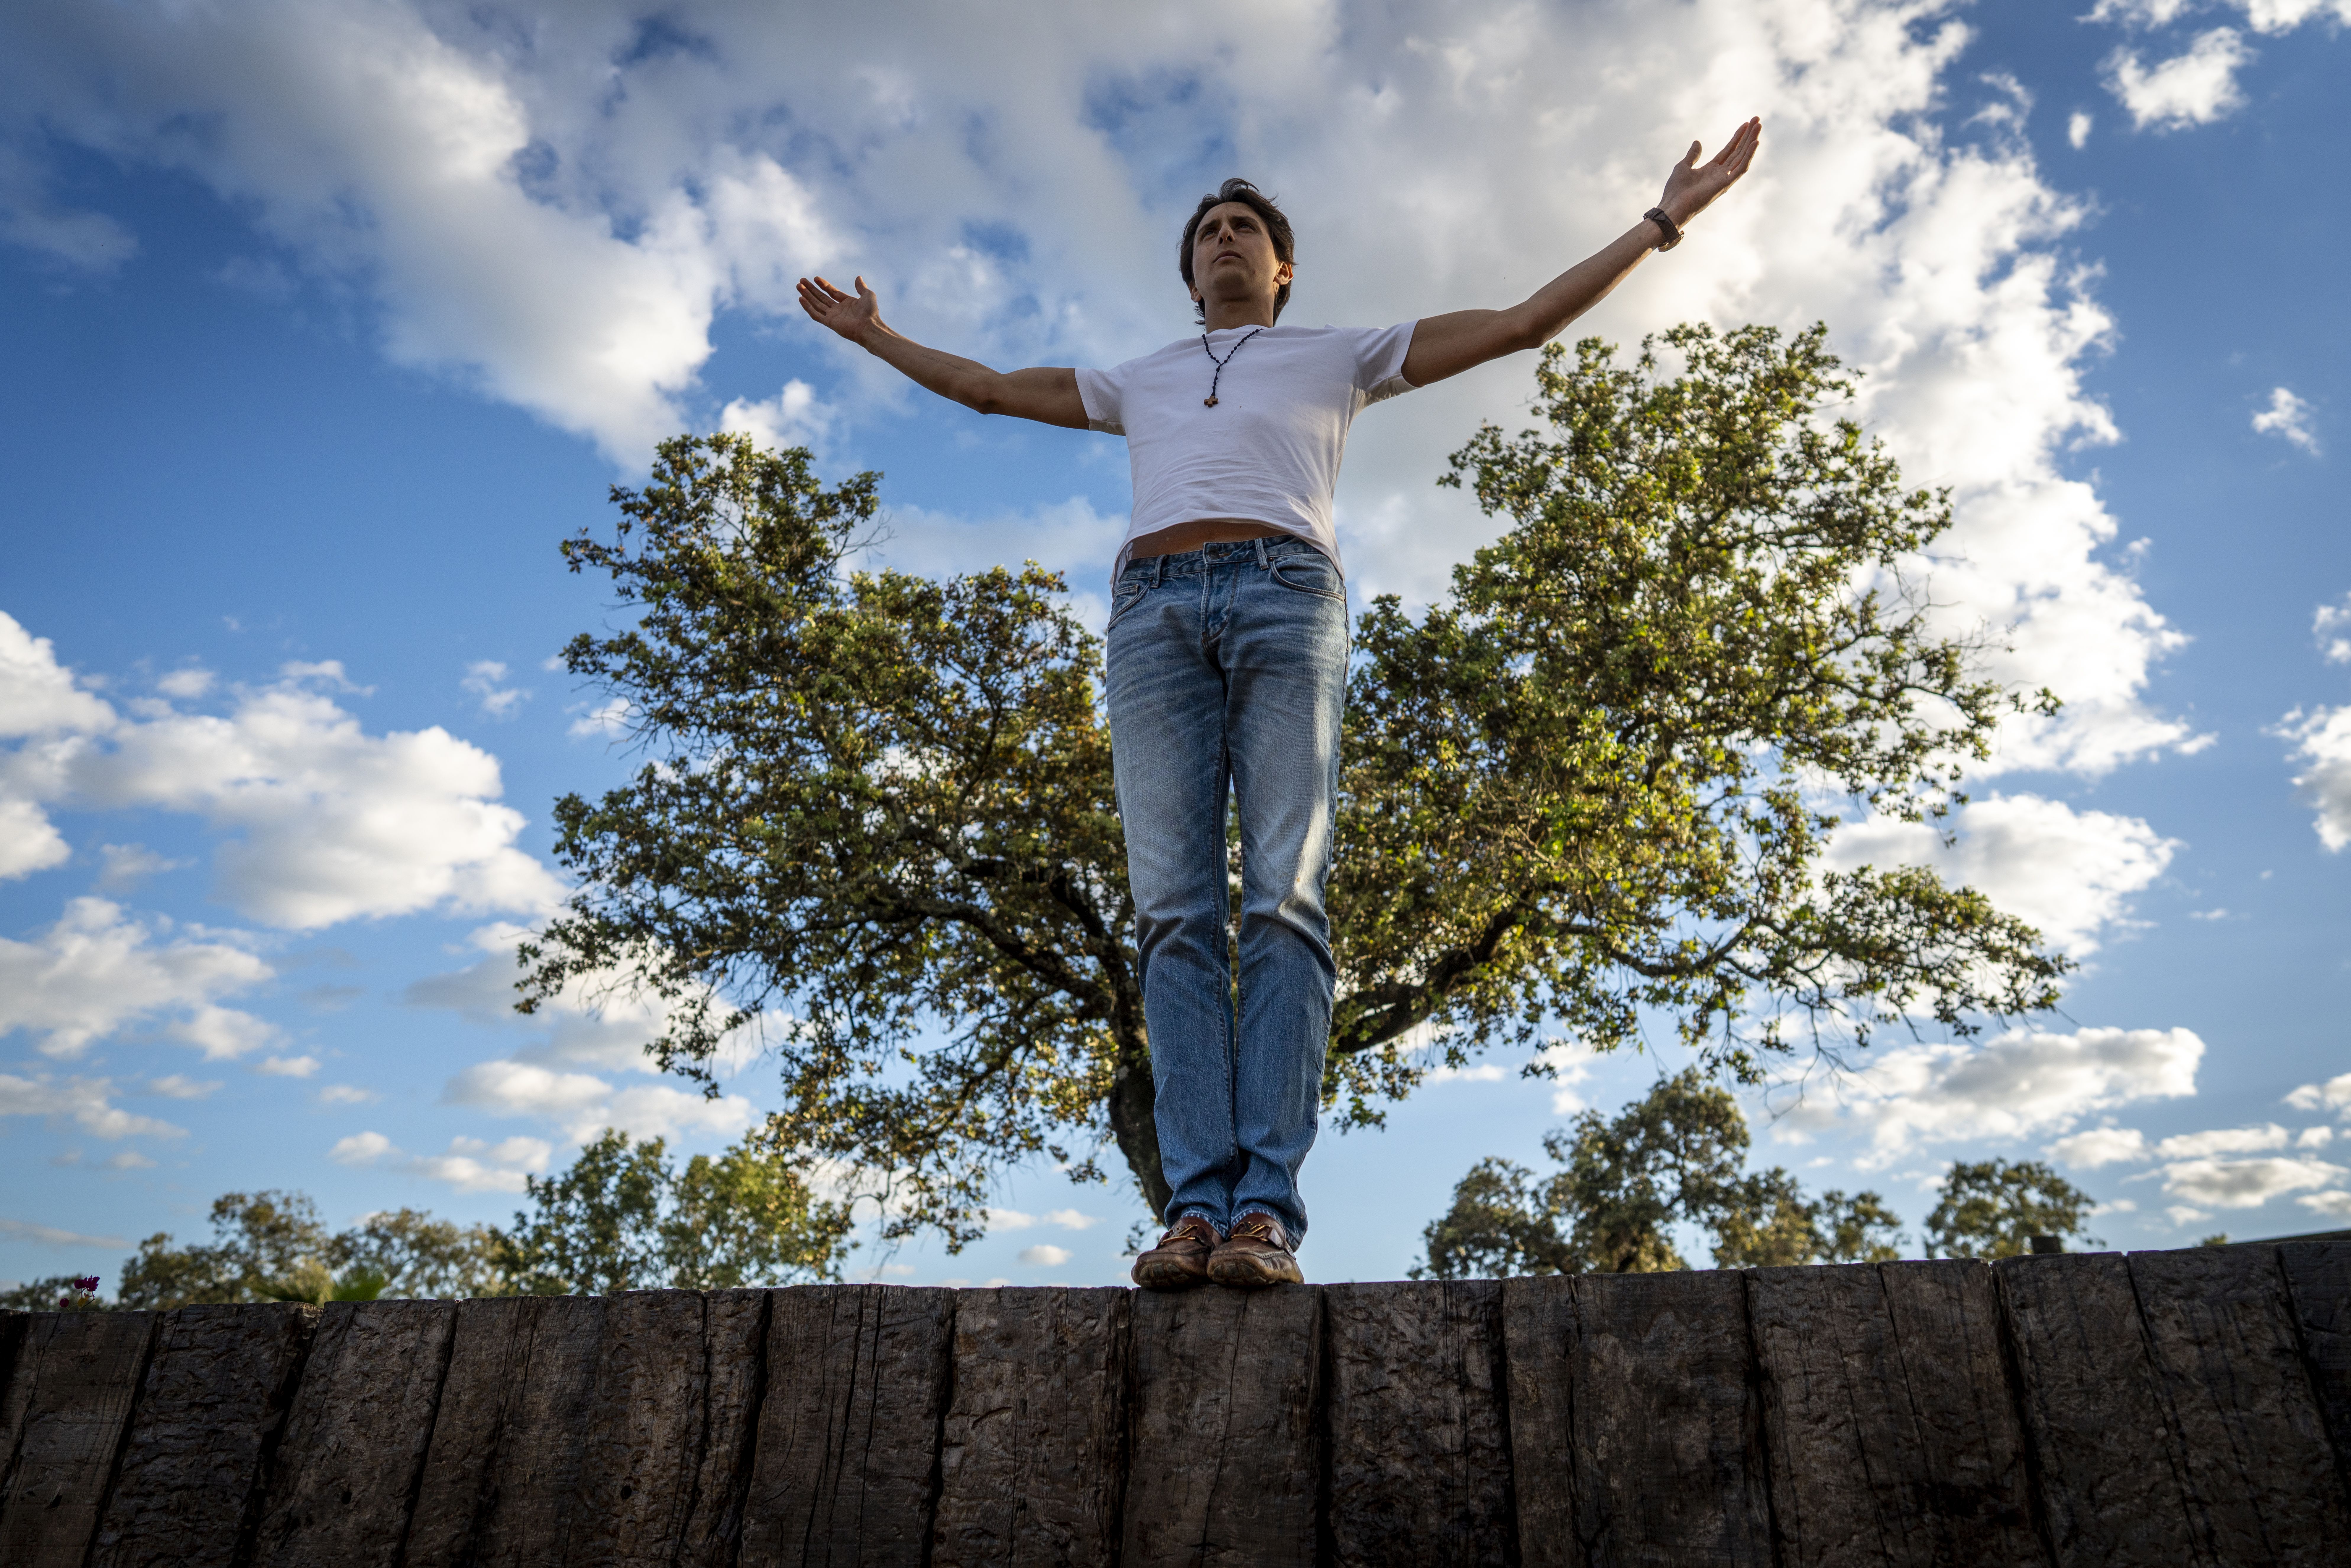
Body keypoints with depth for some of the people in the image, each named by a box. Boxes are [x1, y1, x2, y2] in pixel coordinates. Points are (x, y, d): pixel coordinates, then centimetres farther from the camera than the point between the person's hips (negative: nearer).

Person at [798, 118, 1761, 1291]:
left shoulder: (1339, 355, 30)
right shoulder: (1142, 380, 37)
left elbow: (1528, 322, 28)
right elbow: (986, 387, 47)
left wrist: (1662, 221, 26)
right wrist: (877, 337, 52)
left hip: (1283, 596, -2)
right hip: (1153, 610, 3)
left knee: (1283, 899, -18)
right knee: (1175, 913, -14)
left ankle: (1266, 1210, -23)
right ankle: (1196, 1208, -19)